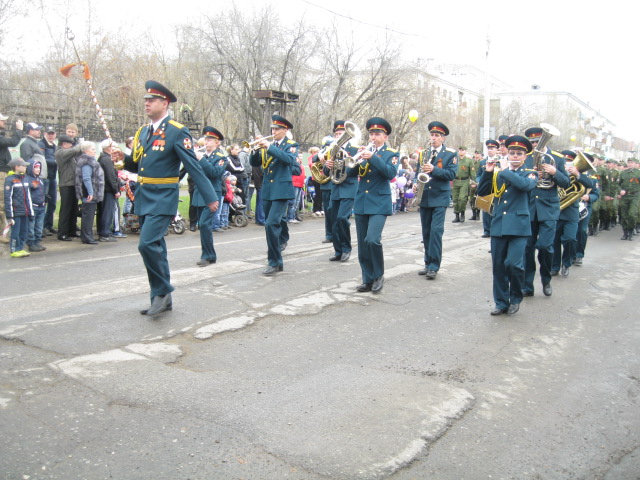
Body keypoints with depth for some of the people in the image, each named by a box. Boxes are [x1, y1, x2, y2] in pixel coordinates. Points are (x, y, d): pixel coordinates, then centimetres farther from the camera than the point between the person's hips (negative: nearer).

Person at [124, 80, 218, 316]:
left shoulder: (177, 132, -9)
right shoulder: (143, 131, 13)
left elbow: (194, 166, -12)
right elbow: (137, 165, 19)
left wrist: (210, 197, -16)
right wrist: (123, 158, -2)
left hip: (163, 198, -8)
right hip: (143, 197, 8)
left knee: (148, 244, -19)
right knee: (154, 246, 12)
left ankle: (162, 292, -1)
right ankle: (163, 299, 23)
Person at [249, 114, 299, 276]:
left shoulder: (291, 145, -1)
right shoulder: (268, 144, 13)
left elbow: (289, 159, -23)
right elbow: (254, 163, 8)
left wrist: (269, 147, -26)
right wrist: (257, 149, -10)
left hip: (281, 190, -6)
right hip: (267, 190, 7)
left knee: (272, 224, -20)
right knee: (276, 221, 21)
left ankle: (275, 262, -14)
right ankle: (282, 241, 51)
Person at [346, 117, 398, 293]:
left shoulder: (391, 154, 3)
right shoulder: (364, 151, 14)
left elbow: (391, 173, -16)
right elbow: (350, 173, 5)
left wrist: (373, 158, -24)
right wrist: (358, 159, -13)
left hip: (379, 204, -5)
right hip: (361, 204, 5)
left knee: (372, 239, -21)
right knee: (363, 245, 6)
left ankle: (379, 276, -2)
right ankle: (368, 280, 17)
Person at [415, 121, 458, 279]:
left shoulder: (451, 154, -1)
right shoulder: (424, 153, 14)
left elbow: (452, 174, -11)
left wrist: (434, 169, -23)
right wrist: (416, 183, -2)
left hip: (440, 197, -5)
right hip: (424, 197, 5)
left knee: (436, 230, -12)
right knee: (426, 232, 9)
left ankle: (434, 266, -7)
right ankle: (428, 263, 19)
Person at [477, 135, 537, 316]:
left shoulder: (529, 174, 5)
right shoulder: (498, 174, 16)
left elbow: (526, 185, -18)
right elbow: (482, 192, 9)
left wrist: (505, 171, -13)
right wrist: (488, 172, -3)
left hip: (518, 227, -4)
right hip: (498, 226, 4)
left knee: (513, 263, -14)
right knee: (498, 266, 4)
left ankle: (515, 299, 9)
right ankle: (501, 302, 16)